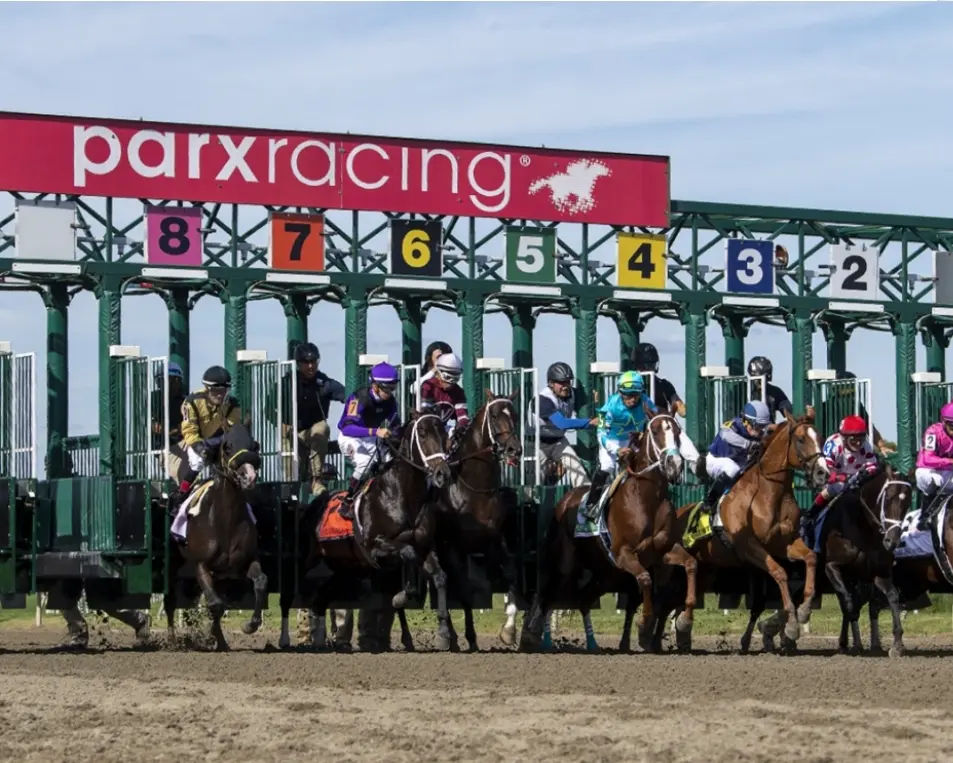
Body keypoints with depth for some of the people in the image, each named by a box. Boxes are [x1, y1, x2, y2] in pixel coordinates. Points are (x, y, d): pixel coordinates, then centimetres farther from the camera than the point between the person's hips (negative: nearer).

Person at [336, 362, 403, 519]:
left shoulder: (390, 400, -9)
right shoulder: (360, 398, -29)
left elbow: (395, 425, 4)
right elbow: (347, 427, -42)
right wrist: (375, 431, -53)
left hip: (371, 439, 6)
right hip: (350, 437, -6)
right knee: (365, 462, -32)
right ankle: (347, 504, -21)